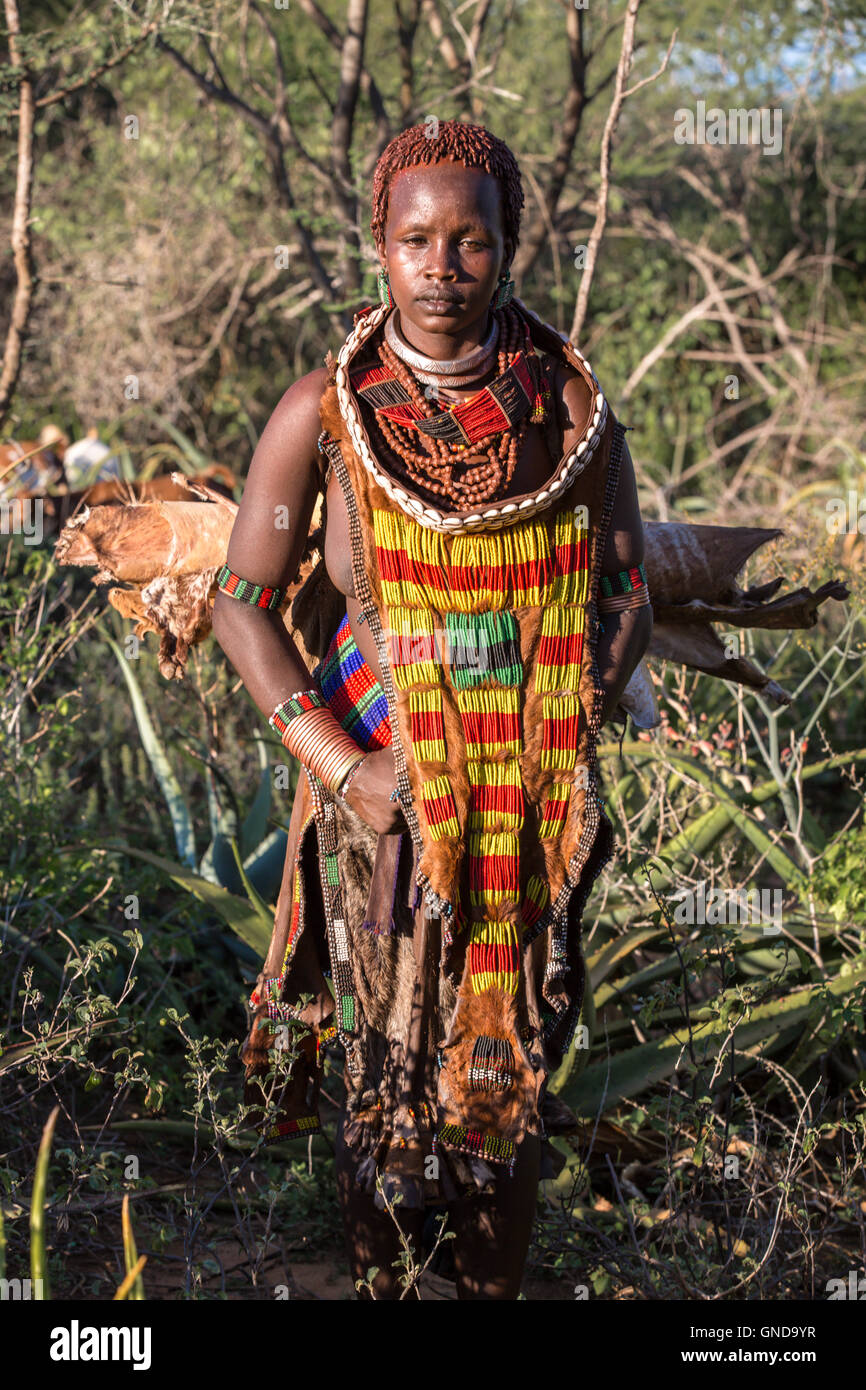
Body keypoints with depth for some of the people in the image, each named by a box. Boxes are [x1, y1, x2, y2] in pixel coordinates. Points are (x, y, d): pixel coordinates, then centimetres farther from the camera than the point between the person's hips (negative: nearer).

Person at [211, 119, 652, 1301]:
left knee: (514, 1058, 9)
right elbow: (244, 603, -7)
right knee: (387, 1054, 7)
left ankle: (497, 1282, 25)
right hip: (381, 788, -1)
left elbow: (629, 592, 6)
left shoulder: (572, 407, -1)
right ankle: (374, 1278, 25)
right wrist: (344, 765, -14)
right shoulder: (325, 412, -6)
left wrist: (570, 742, -6)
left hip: (533, 799, 2)